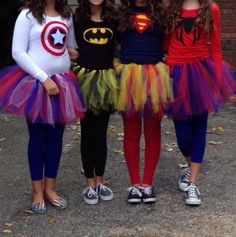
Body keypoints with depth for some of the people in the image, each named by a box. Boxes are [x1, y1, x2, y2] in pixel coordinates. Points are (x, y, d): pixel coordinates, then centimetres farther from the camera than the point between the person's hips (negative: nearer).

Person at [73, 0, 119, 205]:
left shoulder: (113, 18, 3)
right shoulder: (77, 19, -1)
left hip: (106, 79, 1)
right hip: (84, 79, -1)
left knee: (101, 133, 7)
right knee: (87, 133, 6)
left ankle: (100, 181, 20)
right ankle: (90, 183, 15)